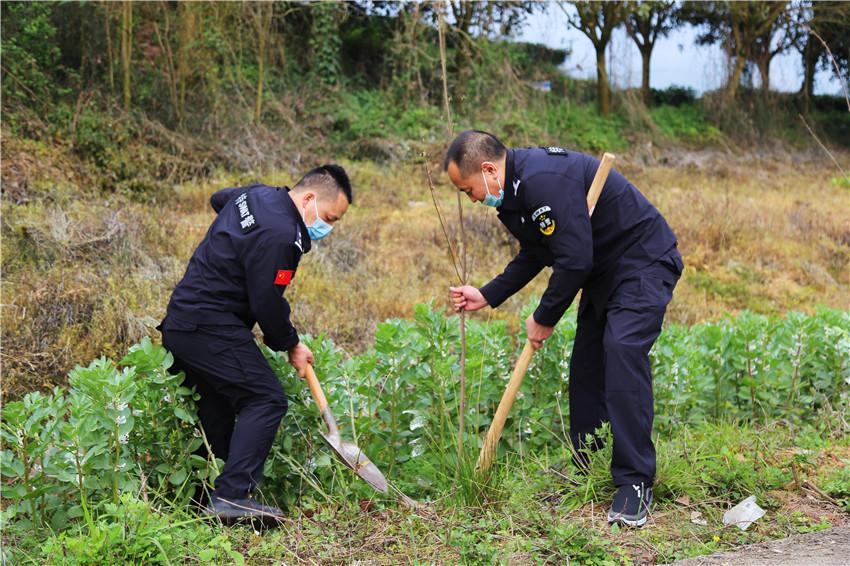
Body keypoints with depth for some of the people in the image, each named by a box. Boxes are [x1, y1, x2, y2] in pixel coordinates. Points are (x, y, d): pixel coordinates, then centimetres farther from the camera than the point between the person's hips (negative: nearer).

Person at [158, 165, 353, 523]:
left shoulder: (256, 194, 13)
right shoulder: (279, 235, -19)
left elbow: (218, 198, 37)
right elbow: (267, 303, -17)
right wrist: (291, 346, -1)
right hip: (211, 329, -11)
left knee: (215, 410, 13)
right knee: (265, 400, -12)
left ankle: (198, 499, 16)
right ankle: (232, 494, -20)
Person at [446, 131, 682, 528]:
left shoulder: (545, 180, -28)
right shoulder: (513, 191, 5)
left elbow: (574, 260, -29)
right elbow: (534, 256, 18)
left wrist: (544, 319, -16)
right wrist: (486, 296, 10)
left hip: (643, 264, -10)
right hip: (603, 273, 11)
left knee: (622, 351, -23)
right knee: (585, 364, 9)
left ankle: (635, 484, -17)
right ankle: (585, 474, 19)